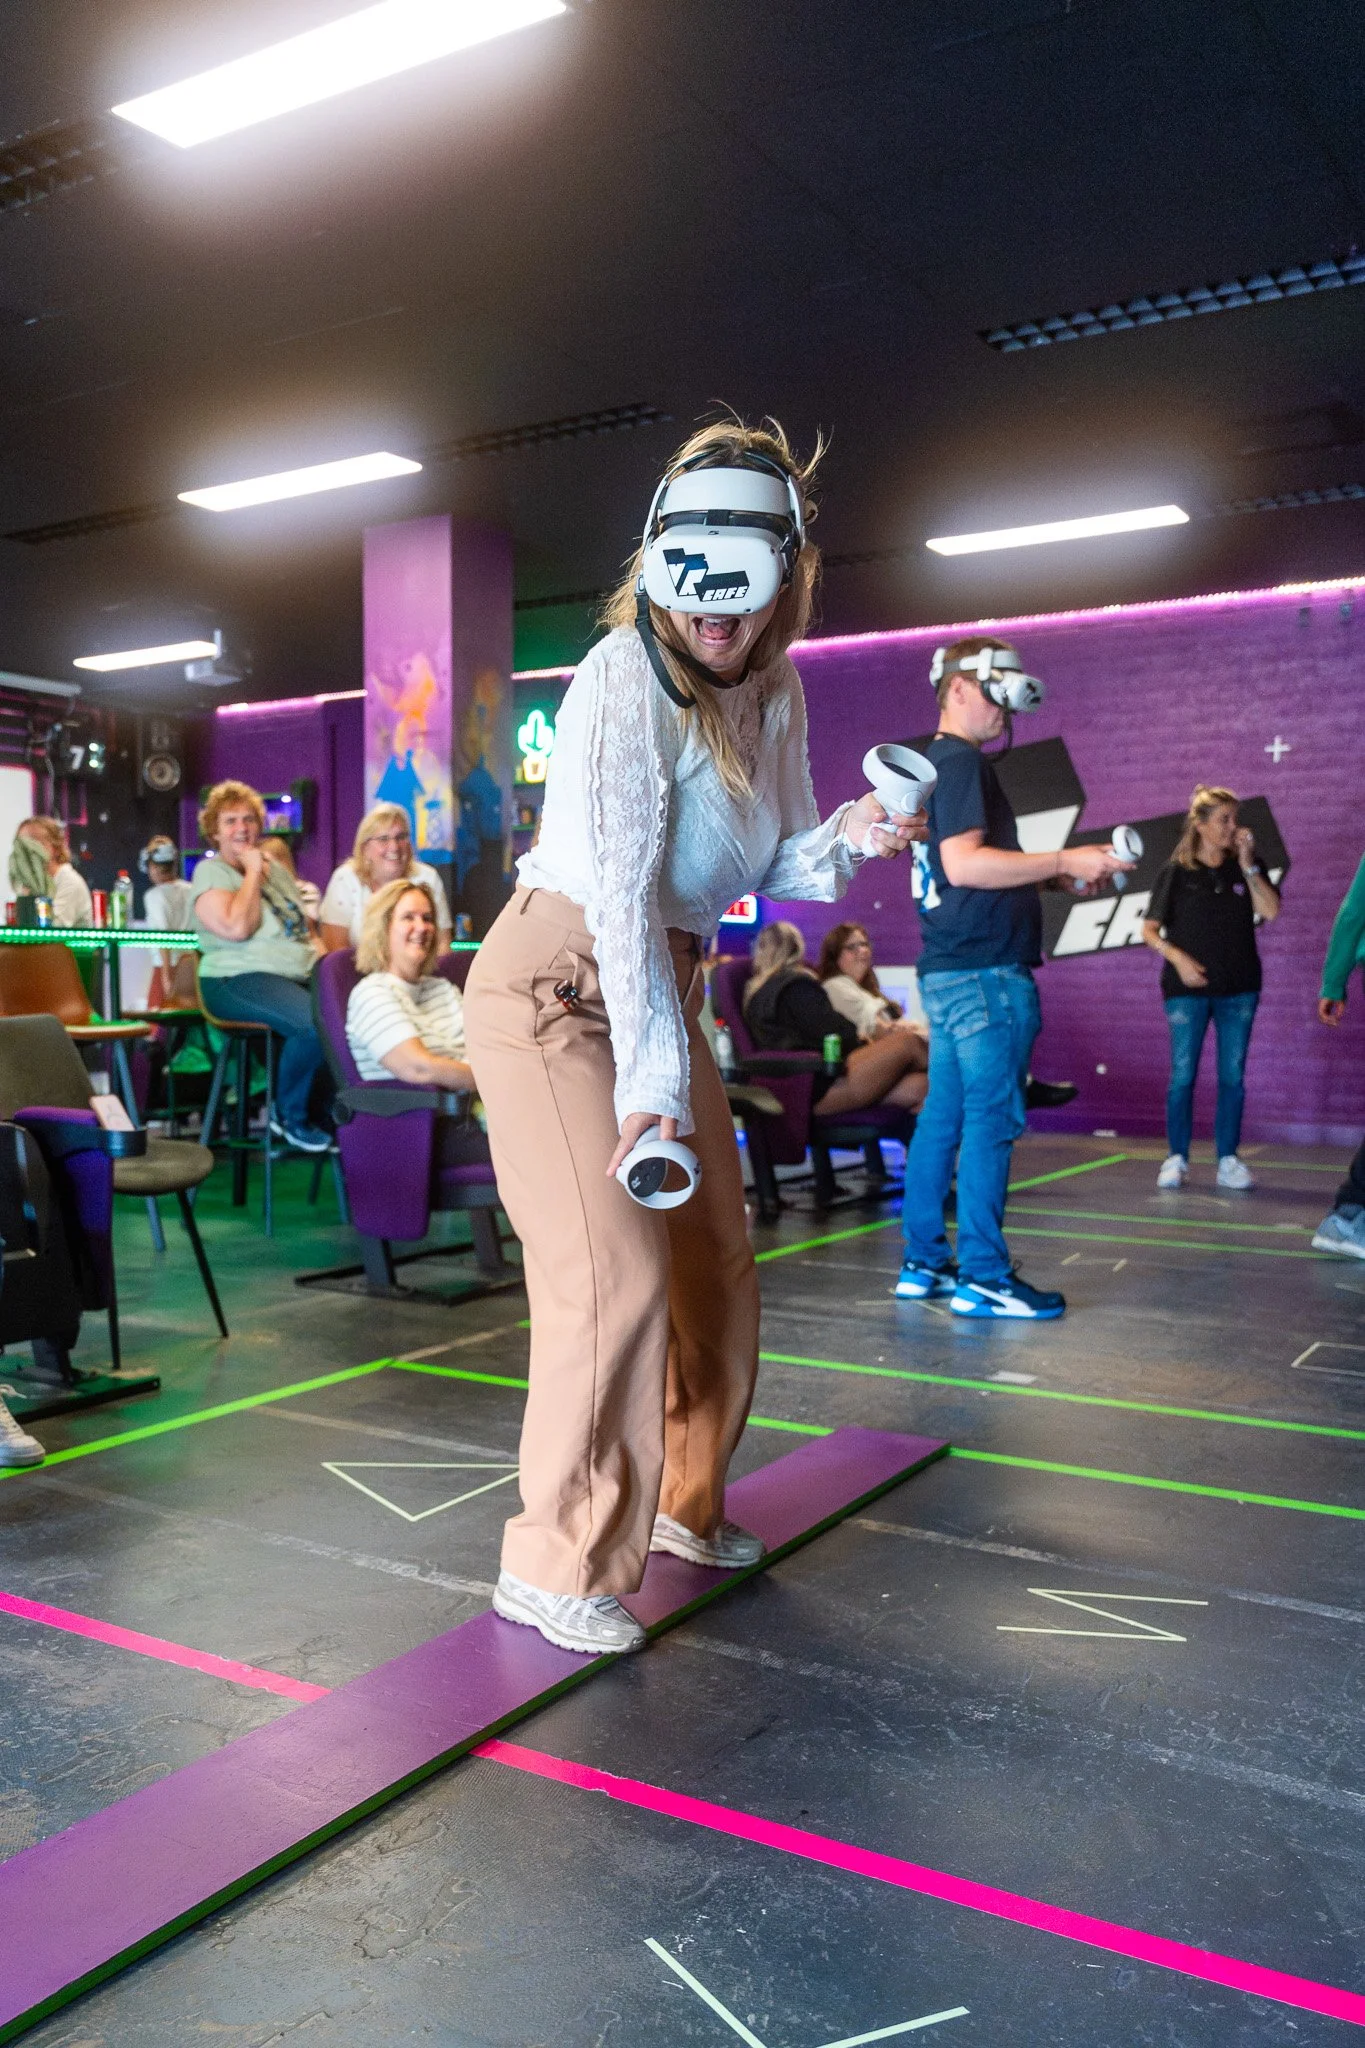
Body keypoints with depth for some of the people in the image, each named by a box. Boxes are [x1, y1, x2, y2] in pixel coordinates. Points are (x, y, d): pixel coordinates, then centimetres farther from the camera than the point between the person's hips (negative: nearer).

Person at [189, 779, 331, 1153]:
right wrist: (253, 872, -5)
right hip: (240, 980, -7)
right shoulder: (210, 872, 1)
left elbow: (304, 926, 28)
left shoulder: (275, 868, 23)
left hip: (300, 975, 7)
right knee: (317, 1021, -35)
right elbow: (236, 927, -17)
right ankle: (290, 1119, -12)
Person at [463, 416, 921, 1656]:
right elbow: (621, 895, -25)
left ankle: (682, 1504, 32)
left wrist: (847, 838, -14)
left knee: (715, 1262, 12)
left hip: (666, 981, 8)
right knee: (615, 1272, -14)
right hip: (557, 984, -8)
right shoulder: (626, 678, -18)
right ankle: (557, 1568, 2)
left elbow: (773, 870, 8)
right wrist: (650, 1085, -29)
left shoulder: (773, 691, 3)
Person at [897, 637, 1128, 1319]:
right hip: (985, 969, -10)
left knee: (943, 1116, 11)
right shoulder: (961, 761, -9)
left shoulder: (936, 763, 21)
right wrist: (1065, 861, -17)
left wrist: (1054, 874, 17)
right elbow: (964, 862, -21)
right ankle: (983, 1276, -2)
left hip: (948, 969, 10)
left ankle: (924, 1262, 16)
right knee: (991, 1118, -6)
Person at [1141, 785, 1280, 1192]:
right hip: (1188, 988, -2)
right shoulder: (1176, 872, -1)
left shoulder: (1246, 868, 6)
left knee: (1232, 1076, 5)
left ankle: (1228, 1160, 12)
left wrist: (1248, 865, -11)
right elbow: (1149, 930, 0)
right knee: (1183, 1075, -2)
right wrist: (1178, 958, -14)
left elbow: (1270, 911, -9)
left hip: (1239, 988, 2)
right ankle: (1176, 1159, 7)